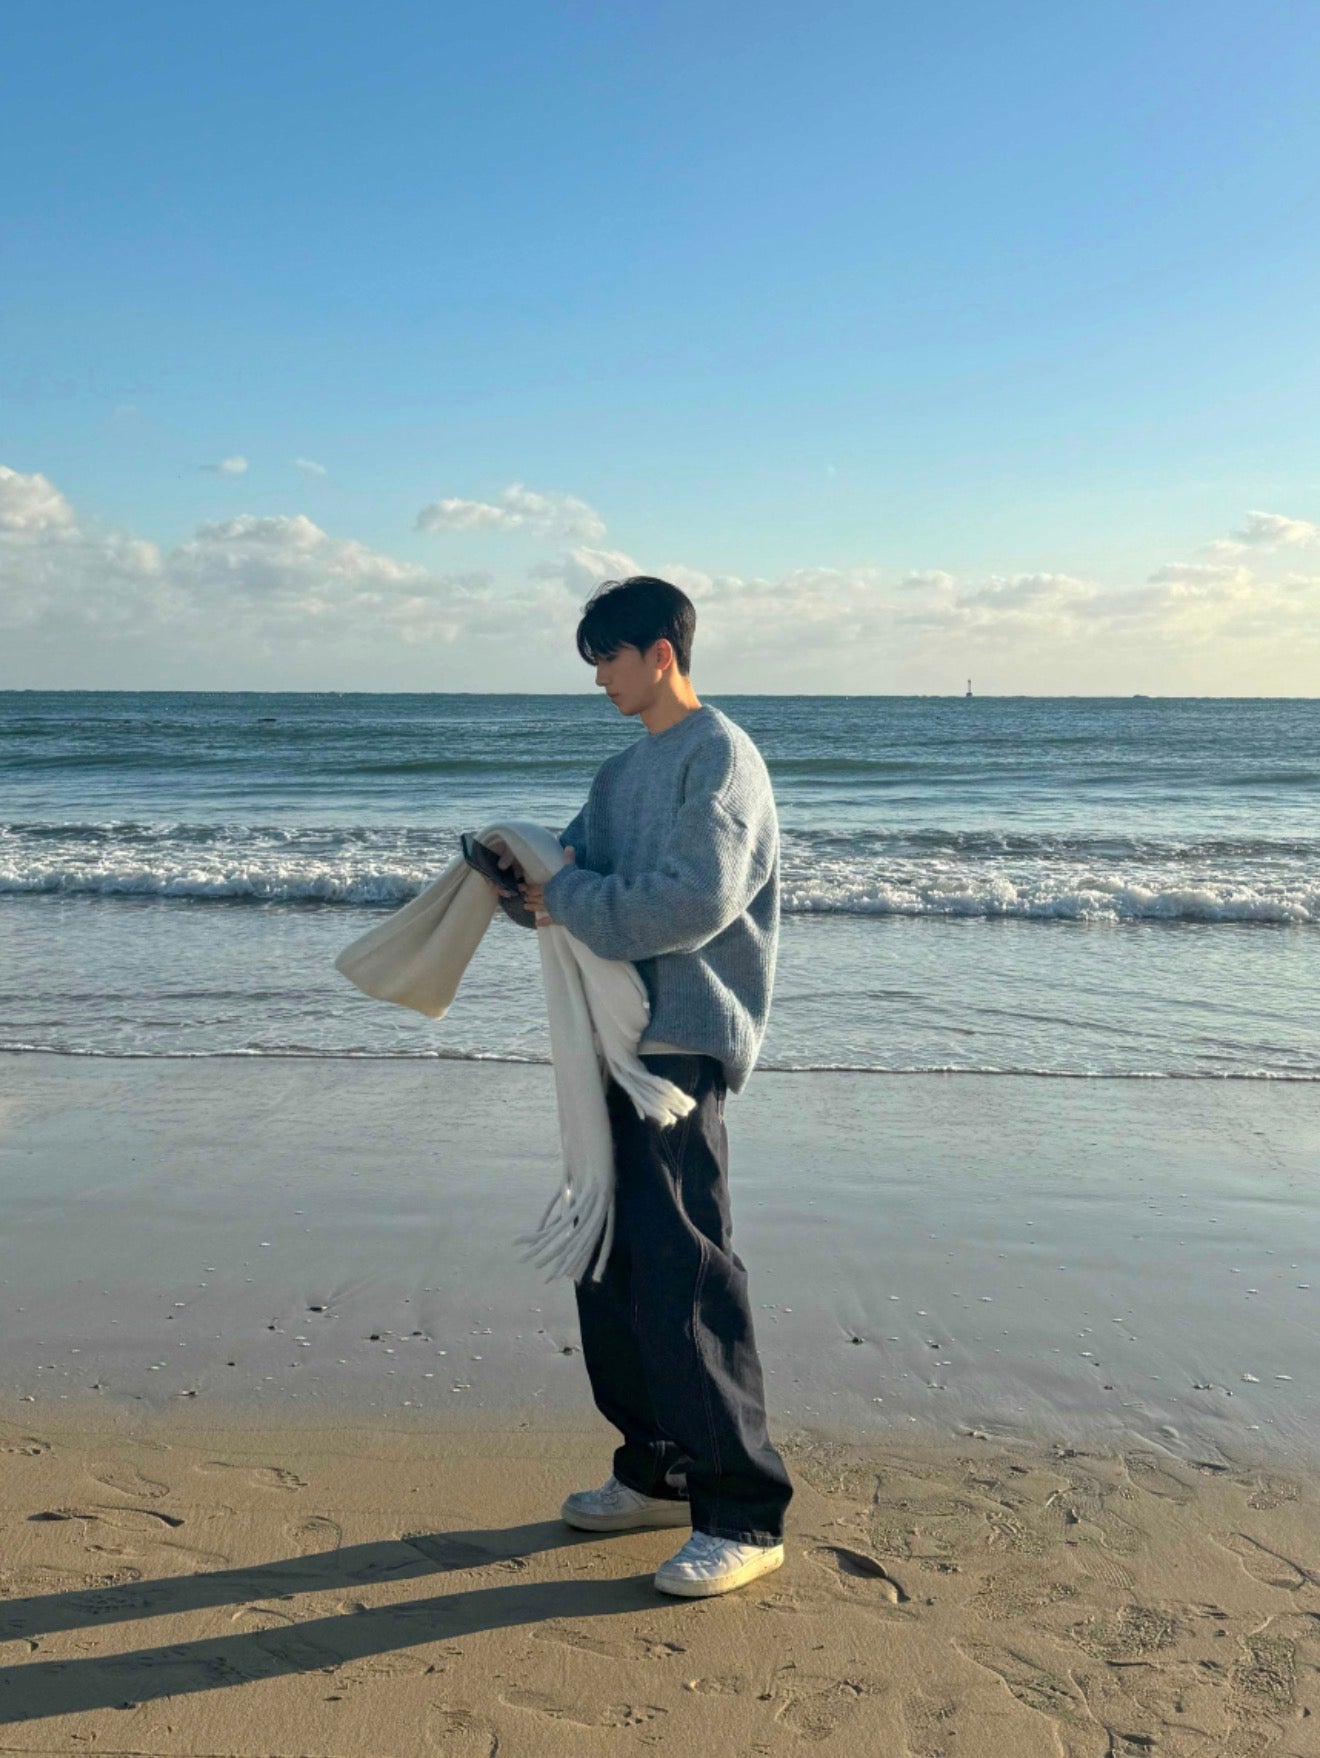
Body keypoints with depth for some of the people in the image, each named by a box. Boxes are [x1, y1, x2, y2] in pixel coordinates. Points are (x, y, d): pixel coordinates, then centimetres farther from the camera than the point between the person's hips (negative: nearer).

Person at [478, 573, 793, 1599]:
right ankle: (658, 1472, 28)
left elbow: (697, 900, -21)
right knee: (609, 1259, 13)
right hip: (617, 1039, 9)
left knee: (683, 1272, -9)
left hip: (684, 1046, -9)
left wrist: (570, 899, -13)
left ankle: (744, 1514, 2)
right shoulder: (628, 767, 19)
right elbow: (583, 865, 19)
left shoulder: (720, 756, -9)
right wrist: (526, 870, -2)